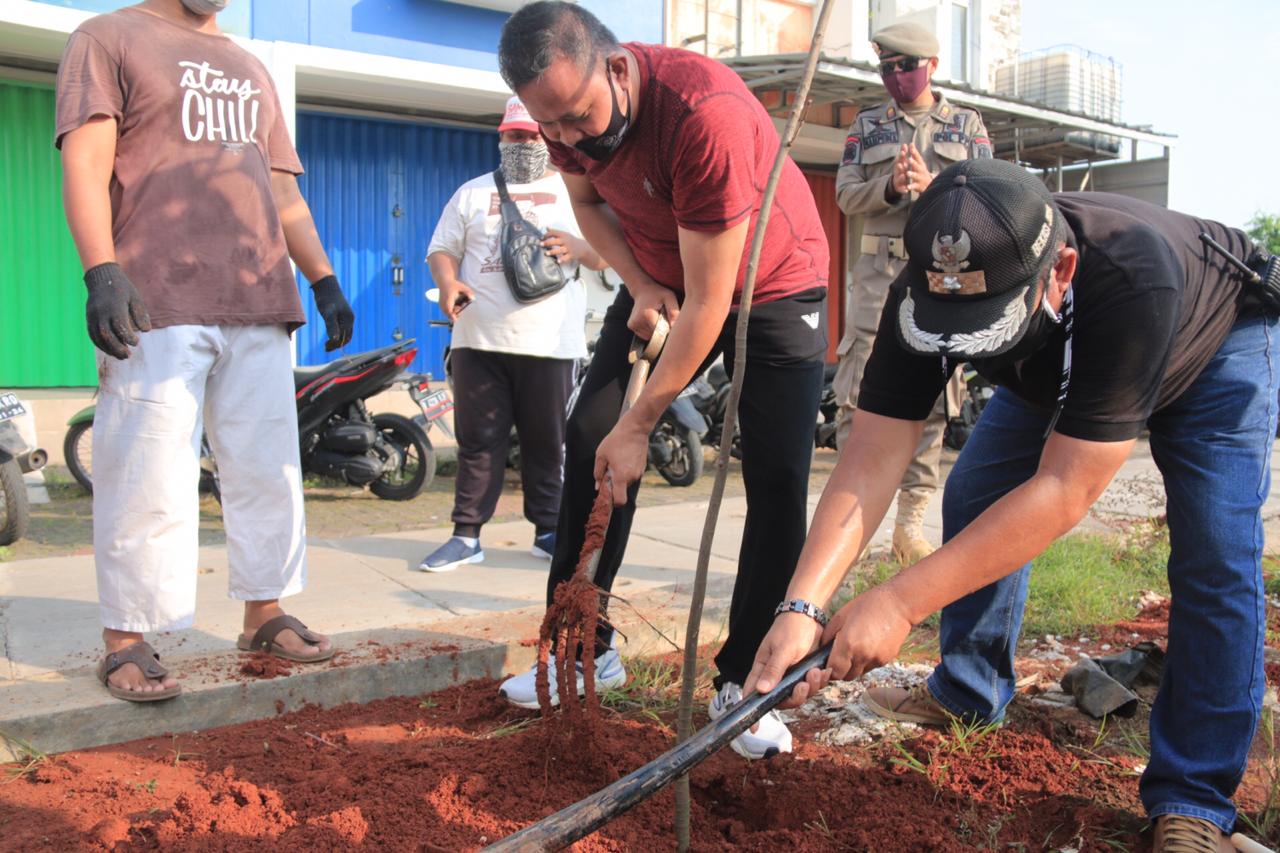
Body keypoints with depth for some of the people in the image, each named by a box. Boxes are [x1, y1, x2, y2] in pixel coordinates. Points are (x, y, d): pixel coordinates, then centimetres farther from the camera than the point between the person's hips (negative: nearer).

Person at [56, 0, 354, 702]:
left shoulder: (250, 71, 27)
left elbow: (283, 190, 26)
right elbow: (85, 163, -4)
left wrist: (323, 280, 16)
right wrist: (103, 271, -18)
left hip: (259, 304, 6)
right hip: (156, 304, -6)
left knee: (267, 470, 6)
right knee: (148, 474, -6)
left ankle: (263, 616, 17)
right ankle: (125, 641, 4)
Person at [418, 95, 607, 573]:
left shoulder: (573, 192, 15)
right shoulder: (473, 192, 17)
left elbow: (606, 255, 12)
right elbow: (442, 249, 14)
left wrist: (579, 248, -10)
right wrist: (448, 282, -8)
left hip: (551, 342, -1)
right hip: (479, 340, 1)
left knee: (547, 443, 4)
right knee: (478, 442, 2)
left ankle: (549, 530, 14)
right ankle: (466, 535, 8)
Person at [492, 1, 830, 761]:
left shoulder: (706, 114, -38)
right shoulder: (569, 109, -17)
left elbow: (710, 303, -33)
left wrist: (639, 424, -28)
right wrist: (641, 286, -11)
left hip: (774, 285, -5)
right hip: (662, 283, 6)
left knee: (777, 483, -14)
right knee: (589, 440, -3)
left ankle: (741, 683, 1)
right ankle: (586, 647, 10)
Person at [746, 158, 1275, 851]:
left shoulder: (1132, 280, -48)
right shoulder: (927, 291, -33)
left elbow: (1063, 491, -46)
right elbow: (870, 462, -35)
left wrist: (899, 603, -49)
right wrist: (802, 606, -48)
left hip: (1218, 340, -4)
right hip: (1059, 365, 5)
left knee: (1215, 555, -18)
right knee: (975, 499, -3)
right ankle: (969, 694, 19)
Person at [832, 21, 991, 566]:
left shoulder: (967, 125, 13)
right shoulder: (866, 126, 14)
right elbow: (846, 194, 3)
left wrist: (932, 186, -17)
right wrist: (890, 187, -17)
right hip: (880, 269, 0)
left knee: (931, 398, 1)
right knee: (858, 391, -11)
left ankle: (910, 524, 8)